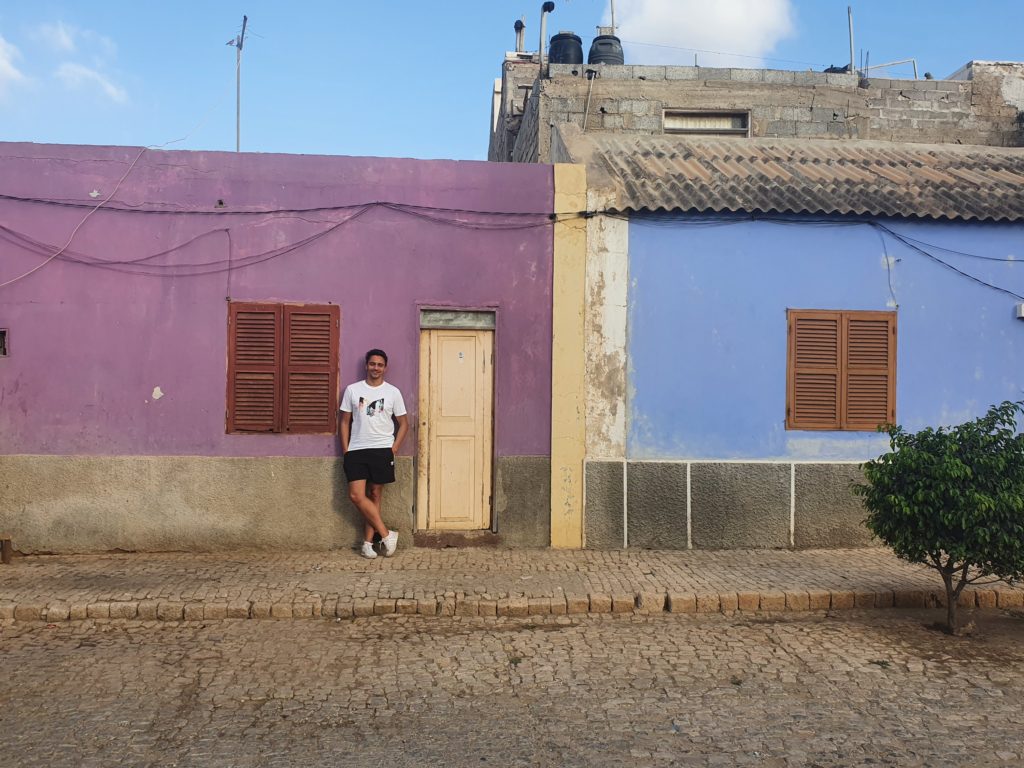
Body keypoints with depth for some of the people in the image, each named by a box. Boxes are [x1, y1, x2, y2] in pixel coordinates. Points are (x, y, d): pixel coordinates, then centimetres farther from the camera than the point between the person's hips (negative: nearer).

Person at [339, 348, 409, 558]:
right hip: (356, 450, 1)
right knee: (356, 495, -11)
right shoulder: (352, 390, 5)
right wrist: (345, 450, 2)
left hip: (382, 450, -1)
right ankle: (387, 534, -2)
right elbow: (345, 421, 9)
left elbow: (403, 424, 8)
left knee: (375, 495, 3)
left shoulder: (393, 392, 3)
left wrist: (393, 449, -3)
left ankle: (367, 543, 10)